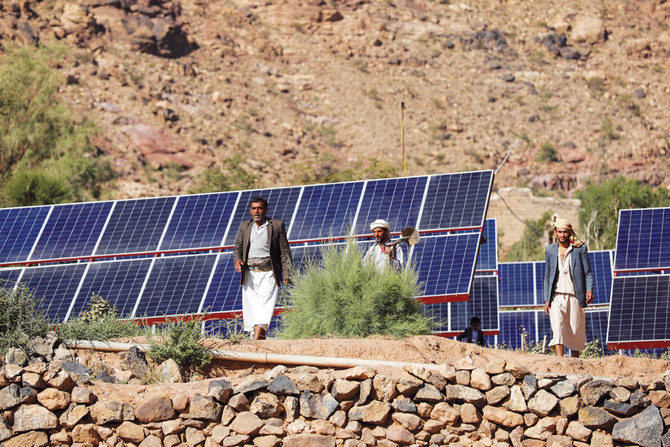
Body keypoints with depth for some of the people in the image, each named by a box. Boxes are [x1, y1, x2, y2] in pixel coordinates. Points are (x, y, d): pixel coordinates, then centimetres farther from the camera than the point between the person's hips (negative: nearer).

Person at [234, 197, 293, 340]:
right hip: (249, 274, 4)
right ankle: (261, 340, 9)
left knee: (264, 305, -18)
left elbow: (285, 252, 4)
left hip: (268, 274, -4)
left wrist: (287, 275, -3)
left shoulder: (277, 225, 5)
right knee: (250, 306, 0)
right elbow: (238, 247, 16)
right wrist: (237, 259, -7)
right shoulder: (245, 226, 15)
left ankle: (256, 340, -32)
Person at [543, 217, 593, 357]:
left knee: (576, 333, 4)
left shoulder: (580, 248, 1)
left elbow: (588, 273, 1)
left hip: (574, 297, -1)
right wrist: (546, 300, 9)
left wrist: (589, 290, -16)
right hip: (556, 297, 1)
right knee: (558, 327, -20)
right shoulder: (550, 250, 8)